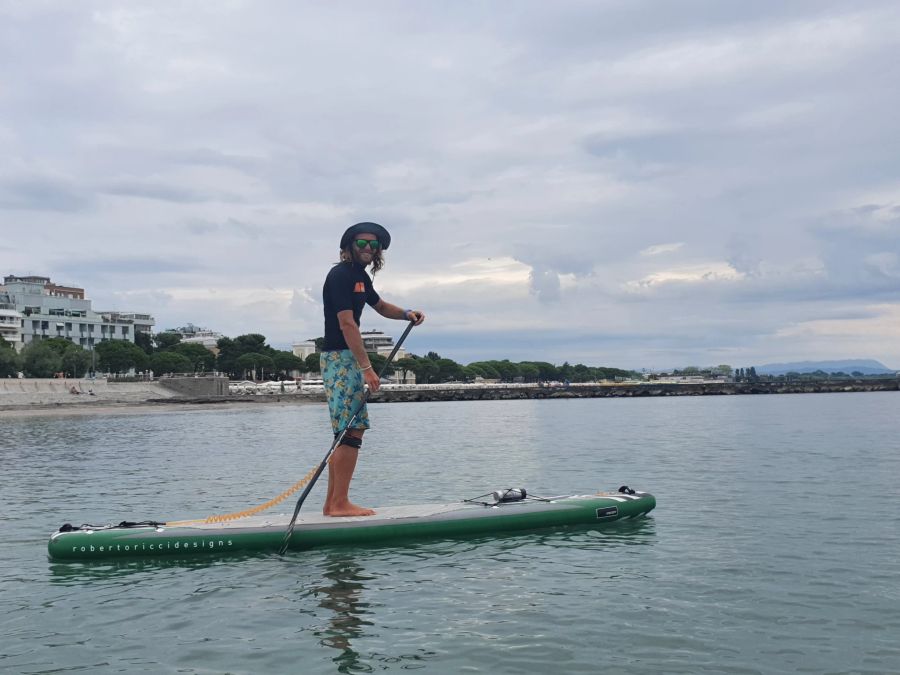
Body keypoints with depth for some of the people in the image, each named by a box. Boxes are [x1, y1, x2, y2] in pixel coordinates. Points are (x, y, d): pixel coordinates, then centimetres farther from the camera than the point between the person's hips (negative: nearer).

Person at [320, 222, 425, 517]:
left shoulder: (360, 276, 17)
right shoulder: (340, 275, -13)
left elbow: (380, 305, 33)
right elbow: (347, 324, -20)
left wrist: (406, 313, 13)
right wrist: (366, 368, -24)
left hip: (349, 359, 10)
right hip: (340, 358, -10)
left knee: (348, 431, 11)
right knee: (352, 430, -12)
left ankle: (332, 503, 15)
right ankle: (341, 503, -8)